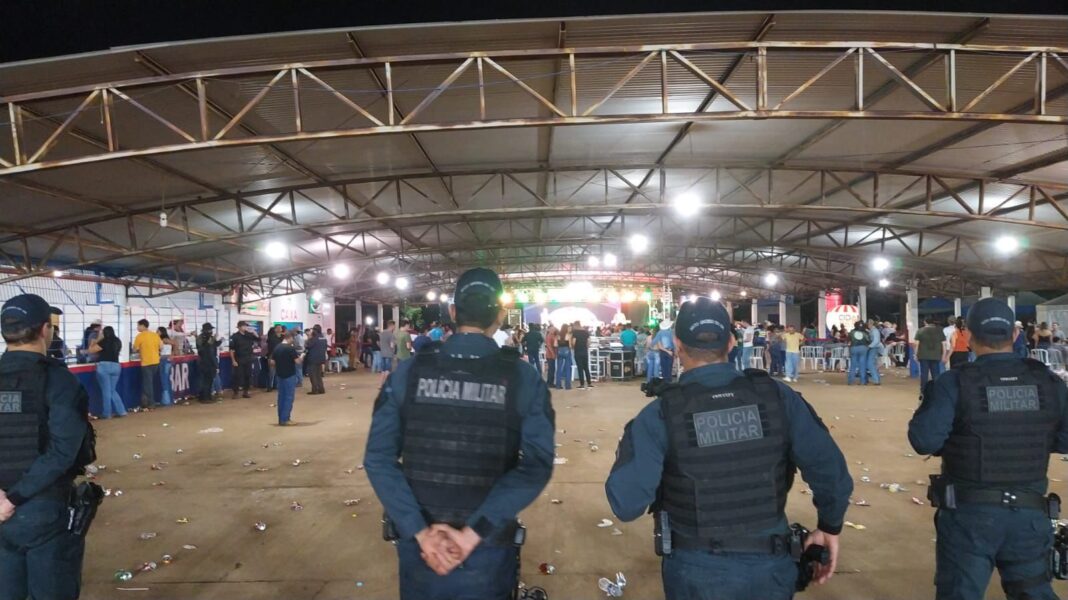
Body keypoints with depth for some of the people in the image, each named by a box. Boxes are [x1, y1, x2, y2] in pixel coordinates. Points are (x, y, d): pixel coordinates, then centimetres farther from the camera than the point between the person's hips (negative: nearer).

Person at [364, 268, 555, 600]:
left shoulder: (407, 372, -5)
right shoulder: (523, 378, -9)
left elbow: (378, 458, -11)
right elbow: (536, 465, -18)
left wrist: (420, 531, -13)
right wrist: (473, 533, -17)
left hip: (419, 542, 1)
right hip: (488, 547, -1)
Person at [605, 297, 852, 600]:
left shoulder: (660, 414, -16)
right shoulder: (776, 395, -9)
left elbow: (626, 504, -19)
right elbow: (831, 471, -7)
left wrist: (632, 446, 0)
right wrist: (830, 527, 11)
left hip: (697, 572, -1)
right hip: (770, 566, 2)